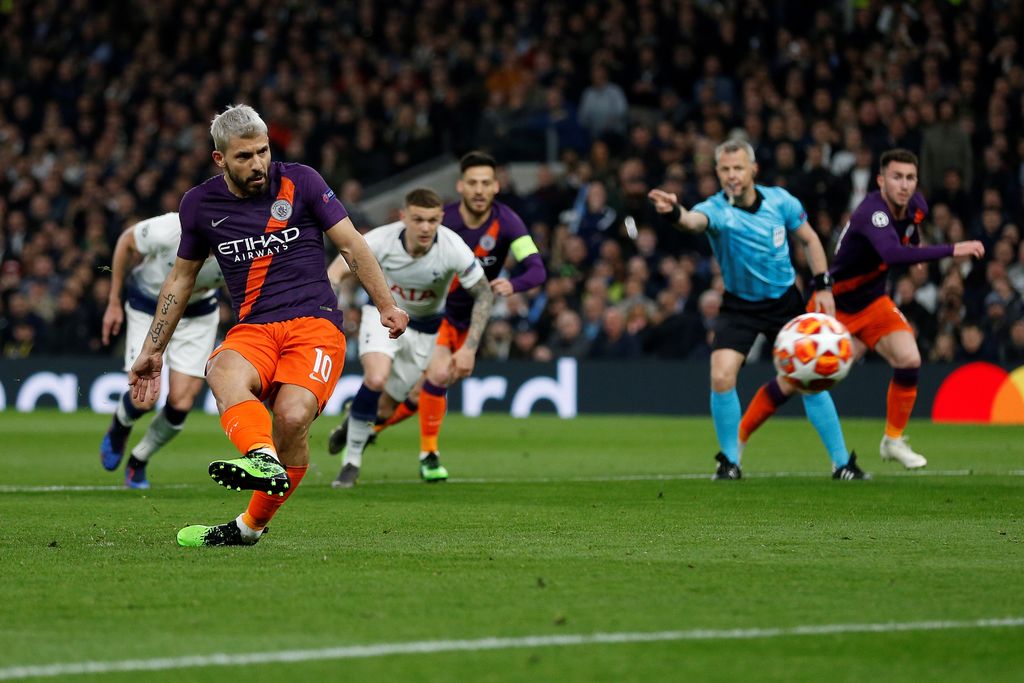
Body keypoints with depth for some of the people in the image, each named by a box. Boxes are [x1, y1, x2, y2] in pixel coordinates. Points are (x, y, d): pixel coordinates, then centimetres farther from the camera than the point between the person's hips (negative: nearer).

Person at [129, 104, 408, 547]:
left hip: (314, 323, -2)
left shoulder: (299, 182, 2)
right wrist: (153, 351, 24)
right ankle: (264, 461, -61)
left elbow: (351, 244, 10)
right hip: (252, 329, 2)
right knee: (224, 374, -35)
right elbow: (182, 278, 23)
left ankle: (253, 525, -10)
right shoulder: (200, 204, 9)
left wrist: (386, 307, 7)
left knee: (292, 417, -29)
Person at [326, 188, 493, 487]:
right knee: (376, 379, -29)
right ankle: (351, 462, -10)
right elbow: (335, 272, -18)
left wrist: (469, 348, -19)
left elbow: (483, 294, -15)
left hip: (425, 326, 1)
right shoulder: (381, 240, -27)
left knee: (386, 406, 1)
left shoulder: (453, 248, -28)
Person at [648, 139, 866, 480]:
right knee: (721, 378, -17)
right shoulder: (717, 208, -20)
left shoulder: (780, 201, -11)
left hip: (785, 301, 1)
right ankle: (730, 461, 2)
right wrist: (675, 212, -68)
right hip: (738, 305, -1)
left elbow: (809, 239, 6)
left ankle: (842, 462, 11)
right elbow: (696, 219, -45)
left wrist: (822, 286, -3)